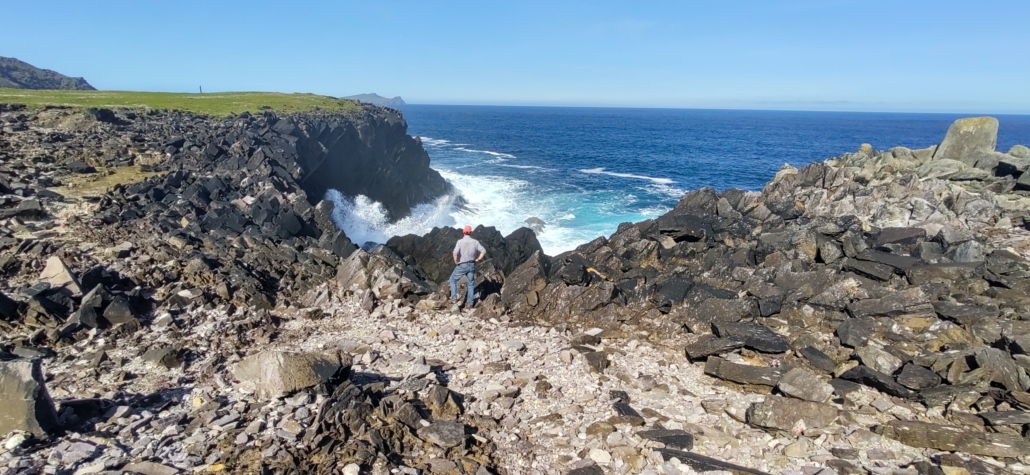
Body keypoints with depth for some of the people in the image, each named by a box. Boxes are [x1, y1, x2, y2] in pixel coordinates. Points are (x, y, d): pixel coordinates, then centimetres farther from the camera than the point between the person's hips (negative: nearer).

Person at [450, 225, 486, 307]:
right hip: (472, 265, 3)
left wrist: (456, 262, -10)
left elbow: (455, 252, -25)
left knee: (453, 279, 18)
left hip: (462, 265, -3)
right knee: (471, 284, 15)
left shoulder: (460, 241, -12)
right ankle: (470, 302, 15)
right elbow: (483, 251, -5)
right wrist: (478, 259, 4)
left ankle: (454, 298, 12)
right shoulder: (475, 242, -2)